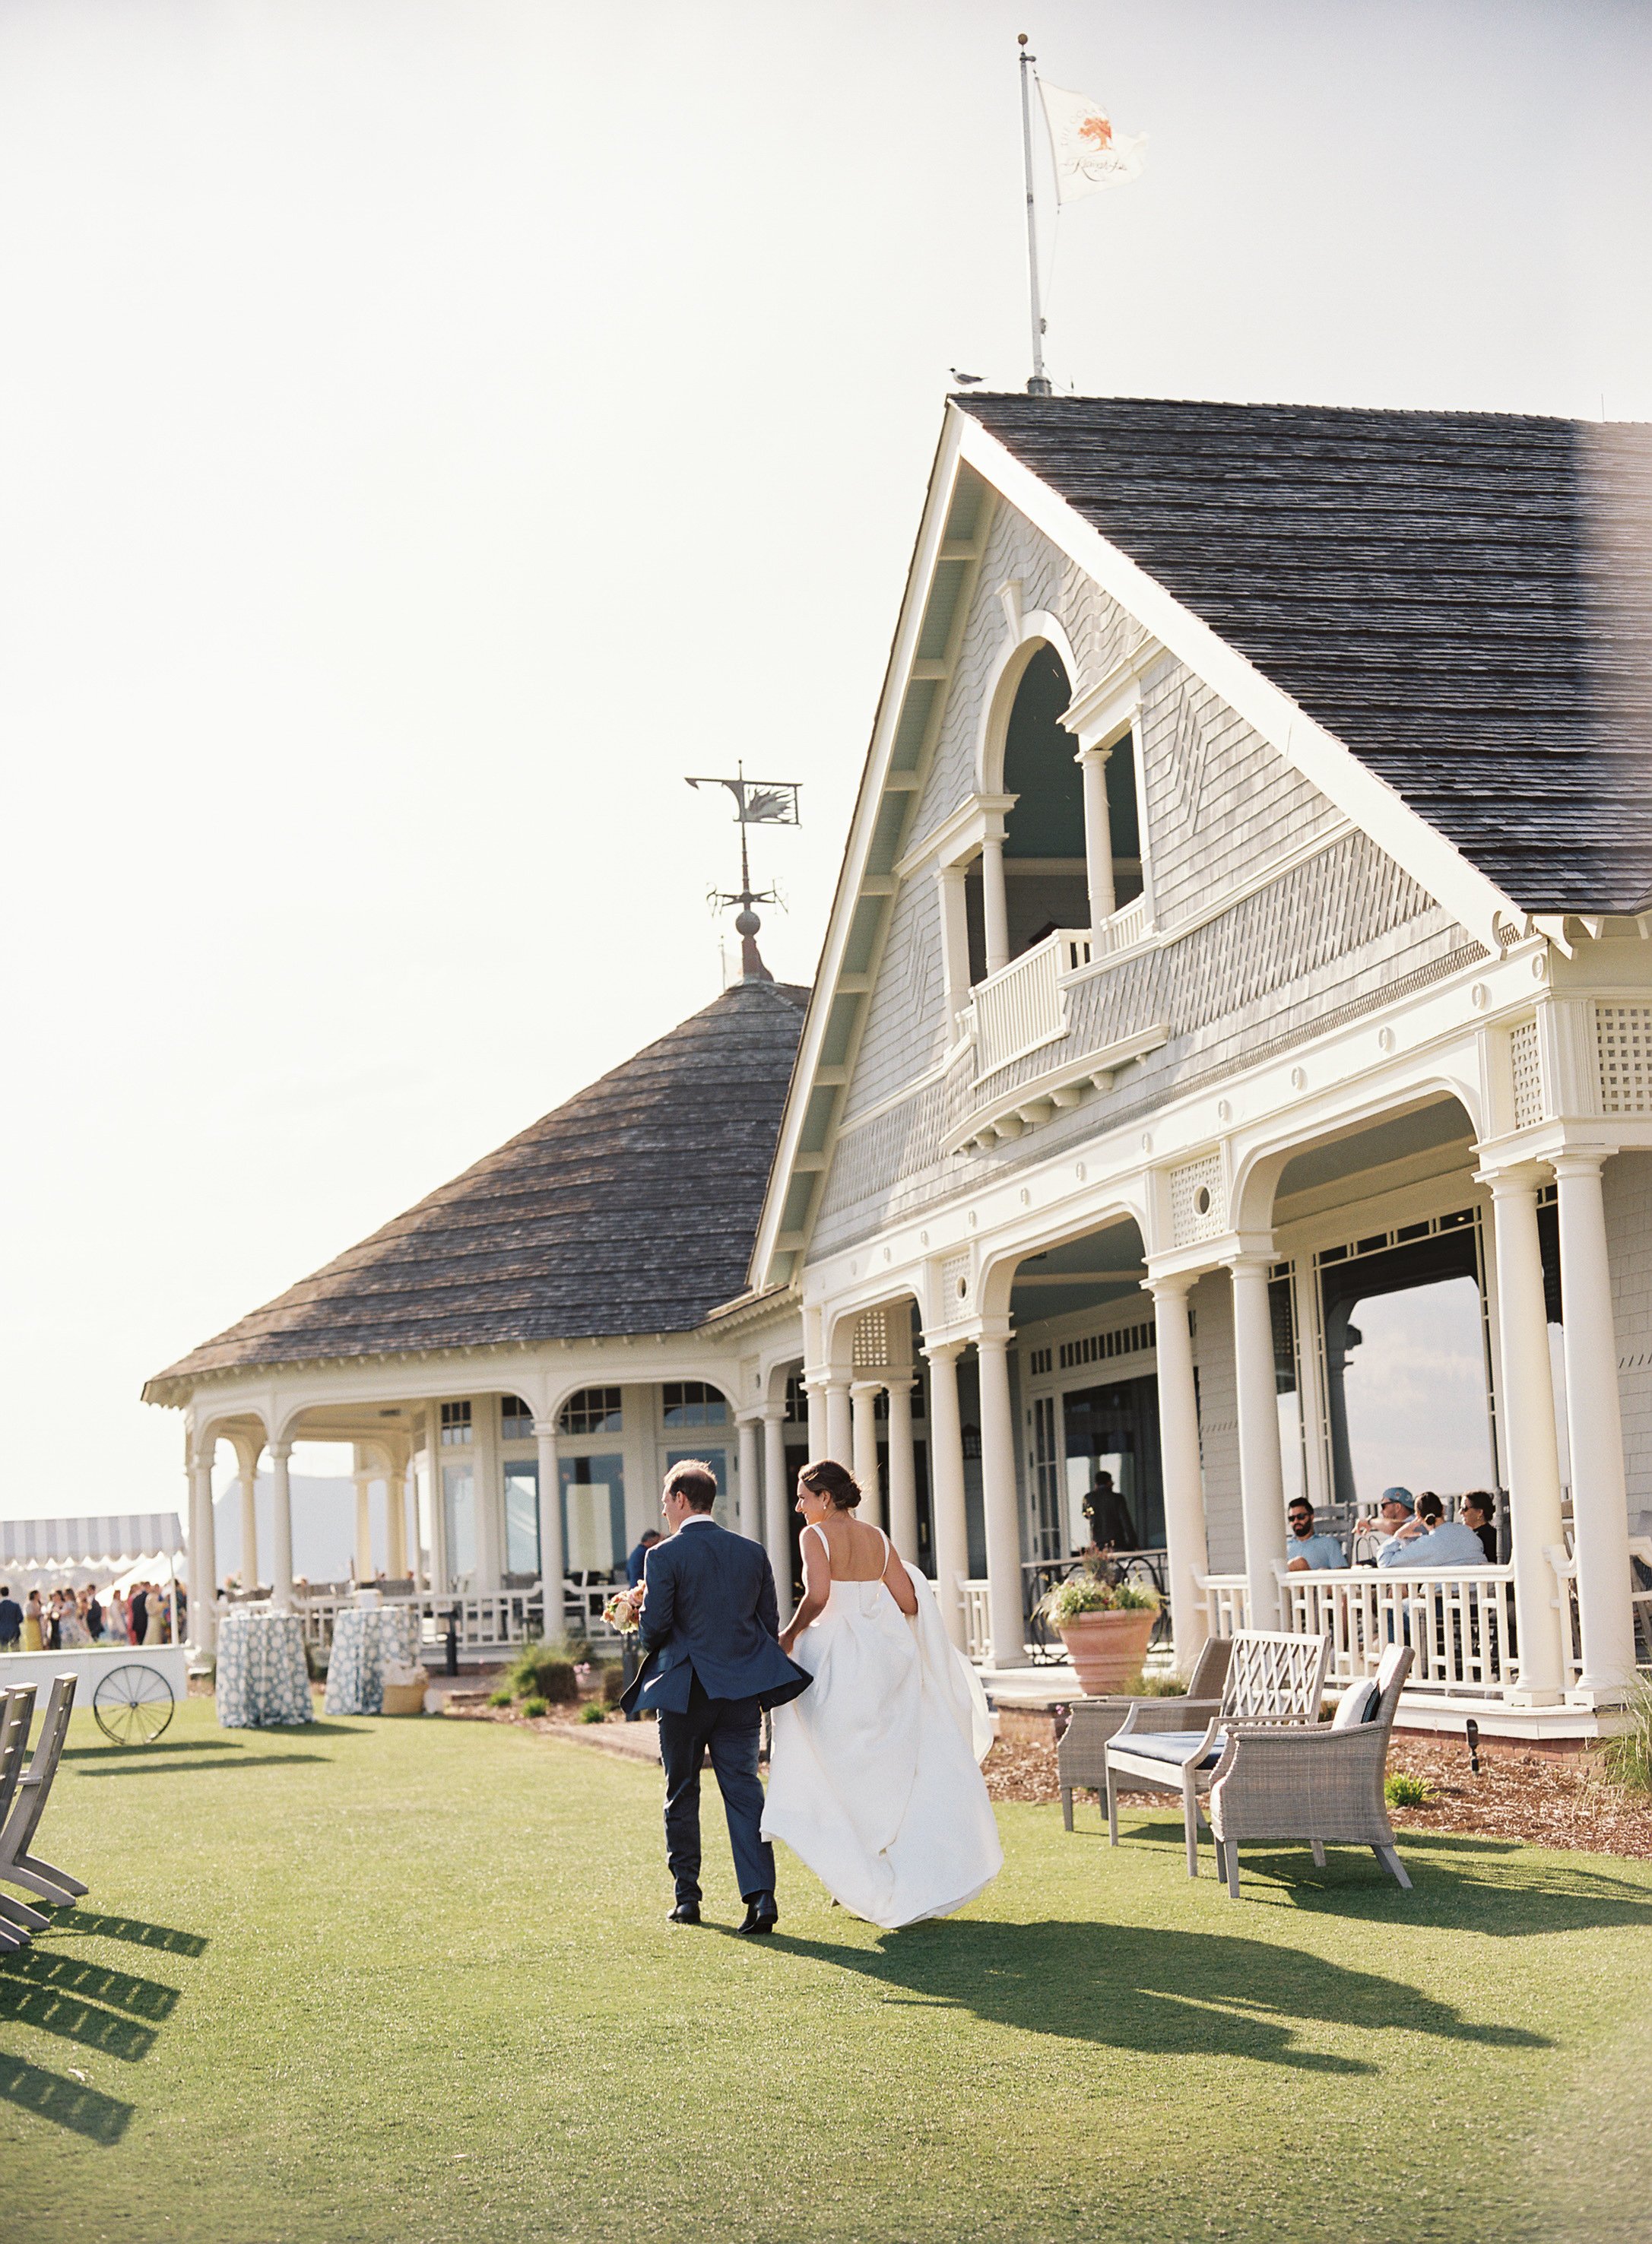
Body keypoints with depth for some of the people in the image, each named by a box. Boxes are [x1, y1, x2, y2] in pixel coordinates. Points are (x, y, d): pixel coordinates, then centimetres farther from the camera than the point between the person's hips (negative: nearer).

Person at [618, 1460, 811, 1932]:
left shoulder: (664, 1556, -8)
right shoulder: (753, 1553, 5)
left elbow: (654, 1629, -12)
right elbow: (771, 1624, 8)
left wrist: (639, 1608, 10)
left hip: (685, 1691, -3)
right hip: (743, 1691, 3)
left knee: (682, 1795, 12)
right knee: (743, 1790, 2)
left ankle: (687, 1898, 18)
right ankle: (761, 1894, -12)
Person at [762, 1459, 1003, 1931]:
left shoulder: (817, 1535, -9)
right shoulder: (877, 1538, 8)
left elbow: (817, 1597, -23)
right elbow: (909, 1603, 6)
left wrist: (789, 1636, -8)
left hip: (832, 1659, -6)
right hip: (879, 1660, 6)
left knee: (842, 1769, 5)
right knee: (887, 1768, 14)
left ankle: (859, 1879, 6)